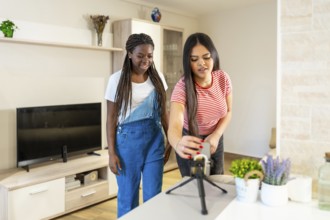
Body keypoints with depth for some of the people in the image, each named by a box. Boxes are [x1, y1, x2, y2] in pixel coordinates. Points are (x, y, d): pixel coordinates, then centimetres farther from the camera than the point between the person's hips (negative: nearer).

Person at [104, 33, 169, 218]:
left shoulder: (158, 77, 2)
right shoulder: (117, 80, -7)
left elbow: (163, 113, 9)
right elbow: (111, 119, -5)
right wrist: (111, 153, -7)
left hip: (154, 139, 3)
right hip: (128, 140, -2)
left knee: (154, 196, 10)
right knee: (127, 195, 11)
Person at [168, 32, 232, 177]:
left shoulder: (223, 78, -16)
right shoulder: (182, 87, -30)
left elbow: (228, 112, -2)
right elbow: (174, 126, -45)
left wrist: (216, 135, -18)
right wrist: (178, 144, -67)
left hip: (215, 139, 4)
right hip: (191, 143, -4)